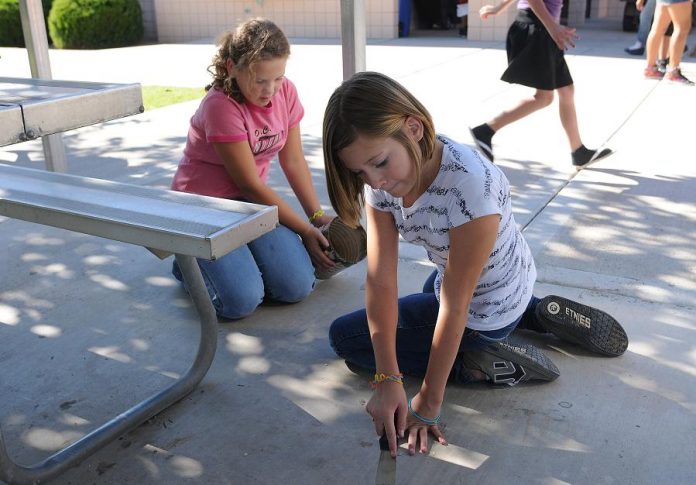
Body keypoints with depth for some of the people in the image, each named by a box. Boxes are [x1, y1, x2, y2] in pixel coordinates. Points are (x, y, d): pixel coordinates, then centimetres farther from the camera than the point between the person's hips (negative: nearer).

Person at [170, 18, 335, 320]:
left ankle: (239, 255, 15)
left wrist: (318, 216, -8)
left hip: (251, 200, 6)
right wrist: (305, 230, -15)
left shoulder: (285, 92, -6)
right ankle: (191, 262, 8)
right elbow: (250, 185, -20)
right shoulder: (221, 106, -25)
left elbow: (293, 162, 1)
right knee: (242, 301, -22)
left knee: (298, 287, -13)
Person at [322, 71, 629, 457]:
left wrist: (427, 405, -23)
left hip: (488, 306, -7)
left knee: (344, 336, -1)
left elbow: (454, 307, -31)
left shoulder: (470, 186, -38)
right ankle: (538, 315, 24)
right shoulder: (381, 178, -18)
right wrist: (388, 379, -26)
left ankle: (479, 363, -8)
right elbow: (380, 280, -21)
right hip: (449, 277, 7)